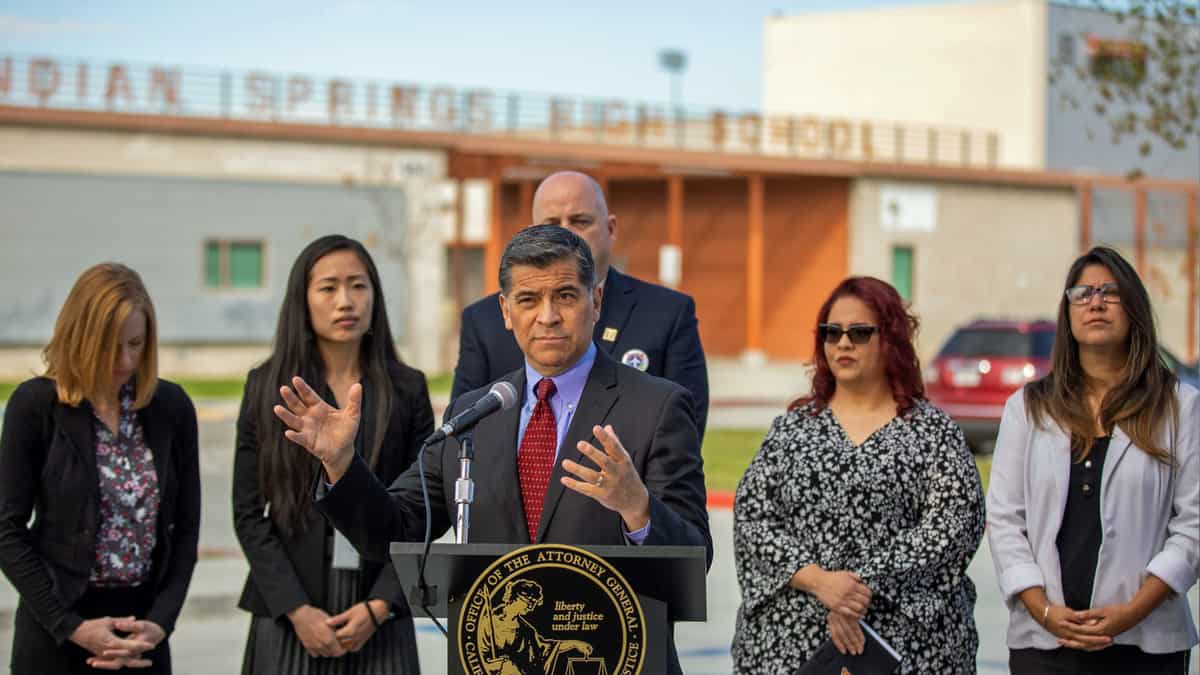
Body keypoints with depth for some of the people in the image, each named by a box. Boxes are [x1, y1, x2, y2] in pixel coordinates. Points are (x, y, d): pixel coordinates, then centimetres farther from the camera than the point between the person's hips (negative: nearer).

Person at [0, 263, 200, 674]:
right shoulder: (35, 405, -6)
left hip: (142, 624, 2)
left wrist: (160, 622, -7)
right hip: (56, 631, -2)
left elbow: (185, 527, 5)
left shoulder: (172, 407, 2)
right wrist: (71, 627, -12)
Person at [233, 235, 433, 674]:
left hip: (380, 620, 0)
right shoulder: (268, 387, 3)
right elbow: (249, 513, 1)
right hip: (287, 616, 0)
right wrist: (297, 610, -8)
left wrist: (379, 606, -7)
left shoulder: (407, 390, 5)